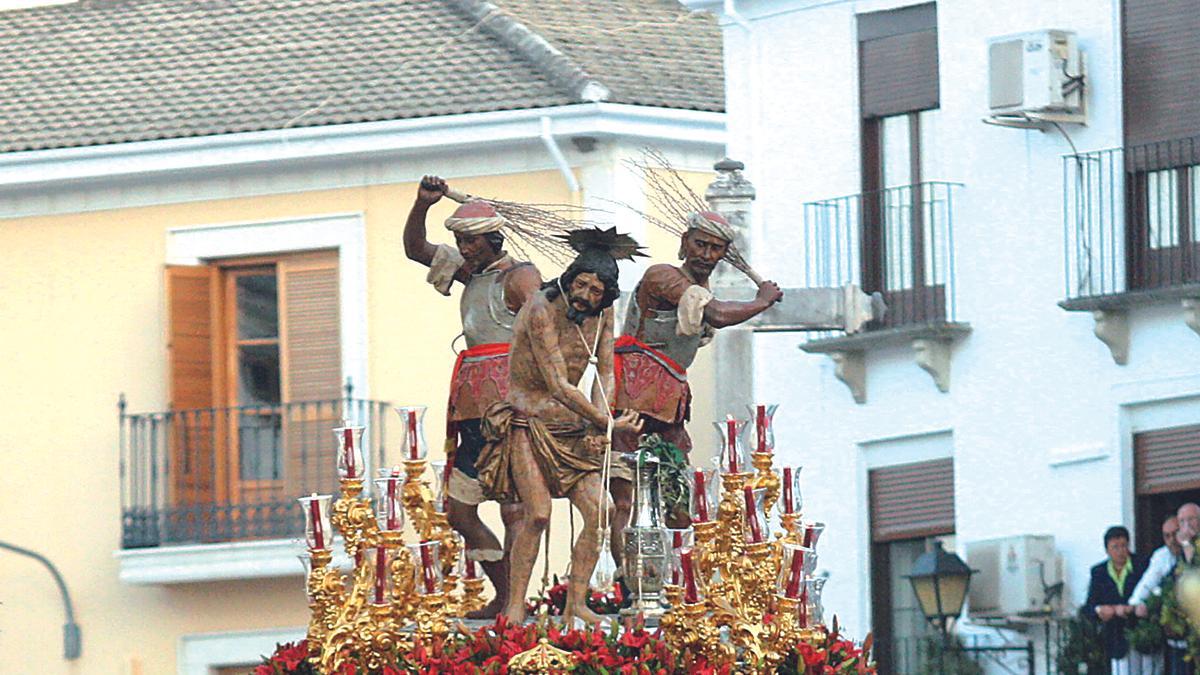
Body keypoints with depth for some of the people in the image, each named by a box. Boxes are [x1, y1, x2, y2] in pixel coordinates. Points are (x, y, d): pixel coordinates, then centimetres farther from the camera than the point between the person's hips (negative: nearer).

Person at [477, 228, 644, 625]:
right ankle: (515, 607, -12)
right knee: (538, 514, -19)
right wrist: (609, 424, -14)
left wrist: (598, 429, -11)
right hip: (529, 423, -6)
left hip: (571, 427, 6)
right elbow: (558, 387, -20)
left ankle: (575, 606, -3)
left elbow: (604, 375, 6)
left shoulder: (602, 313, 2)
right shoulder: (542, 311, -19)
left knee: (599, 510, -8)